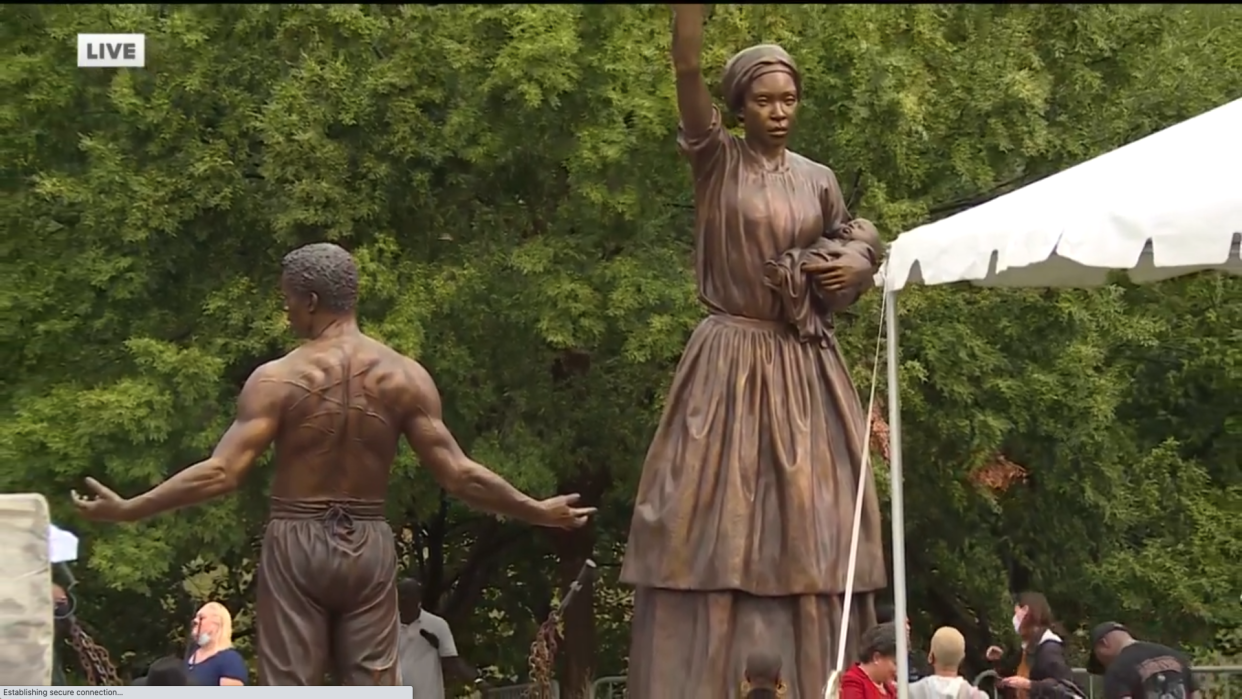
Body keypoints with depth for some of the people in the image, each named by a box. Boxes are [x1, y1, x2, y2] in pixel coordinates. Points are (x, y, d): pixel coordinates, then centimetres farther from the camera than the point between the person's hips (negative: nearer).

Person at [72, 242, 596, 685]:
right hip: (370, 545, 3)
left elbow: (222, 473, -15)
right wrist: (538, 511, 8)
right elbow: (457, 474, -3)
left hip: (297, 543, -2)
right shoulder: (406, 377, -1)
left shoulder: (279, 379, -9)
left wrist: (128, 509, -9)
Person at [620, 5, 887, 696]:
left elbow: (857, 241, 23)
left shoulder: (819, 180, 9)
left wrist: (850, 265, 0)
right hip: (731, 364, -4)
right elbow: (688, 67, -16)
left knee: (809, 528, 1)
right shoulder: (717, 161, -2)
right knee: (717, 524, -6)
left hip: (807, 371, 4)